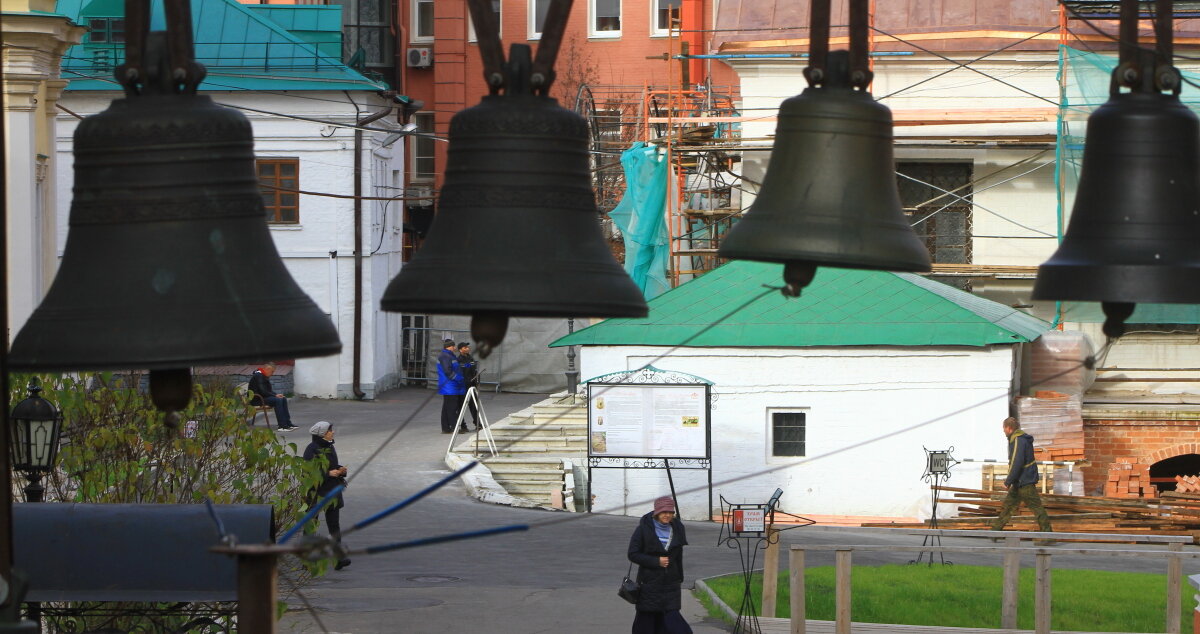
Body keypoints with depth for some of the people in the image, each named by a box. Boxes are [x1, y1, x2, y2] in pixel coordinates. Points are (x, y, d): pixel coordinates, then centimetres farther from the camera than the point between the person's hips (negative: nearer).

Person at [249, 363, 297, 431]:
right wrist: (275, 395, -18)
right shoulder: (258, 376, -16)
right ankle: (281, 426, -29)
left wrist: (276, 395, -1)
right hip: (256, 399, -11)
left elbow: (269, 390, 18)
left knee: (283, 399, 1)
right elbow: (262, 391, -24)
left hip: (263, 397, 11)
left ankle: (288, 423, -1)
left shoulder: (265, 377, 16)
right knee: (277, 400, -27)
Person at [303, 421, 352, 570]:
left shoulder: (330, 447, 11)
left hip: (332, 491, 6)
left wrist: (340, 470, 1)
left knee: (334, 524, -3)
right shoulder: (312, 450, -12)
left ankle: (337, 558, -9)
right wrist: (328, 473, -21)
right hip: (316, 492, -6)